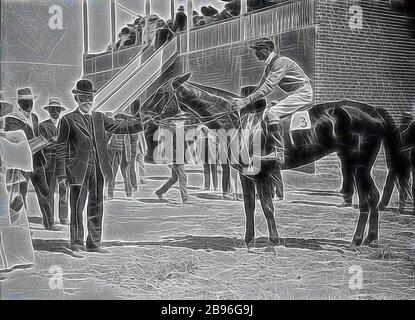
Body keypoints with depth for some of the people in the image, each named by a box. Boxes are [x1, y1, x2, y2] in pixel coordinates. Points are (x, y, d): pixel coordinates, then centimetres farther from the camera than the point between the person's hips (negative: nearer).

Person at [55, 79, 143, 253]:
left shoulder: (100, 118, 14)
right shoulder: (68, 120, -1)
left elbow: (118, 126, 15)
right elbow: (61, 148, -3)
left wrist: (140, 123, 3)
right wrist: (61, 172, -9)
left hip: (98, 169, 5)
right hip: (78, 169, -5)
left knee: (97, 206, 10)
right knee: (77, 207, -1)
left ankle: (94, 242, 20)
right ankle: (77, 244, 9)